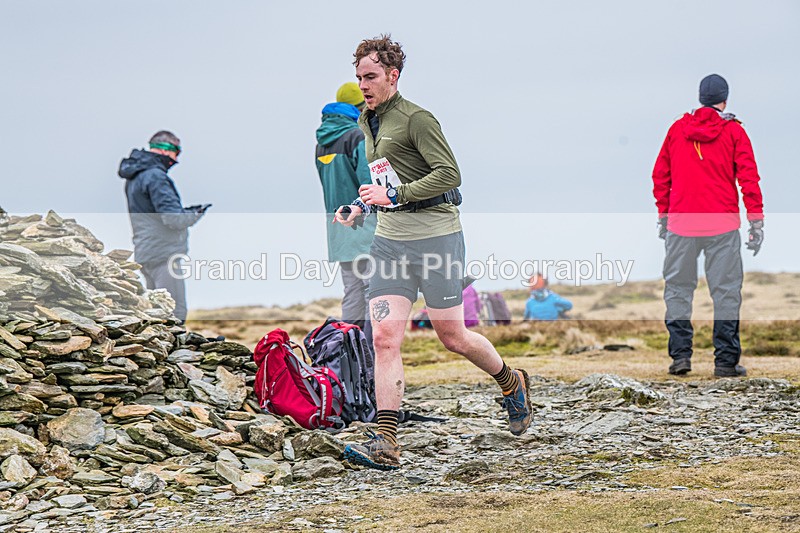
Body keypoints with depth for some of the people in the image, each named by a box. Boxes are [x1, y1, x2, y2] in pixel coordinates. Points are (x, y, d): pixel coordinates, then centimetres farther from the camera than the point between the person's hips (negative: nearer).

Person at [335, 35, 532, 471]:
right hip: (389, 239, 7)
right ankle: (385, 443, -10)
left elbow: (449, 173, -17)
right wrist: (360, 206, 12)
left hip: (433, 234, -7)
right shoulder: (367, 122, 15)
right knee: (384, 337, -7)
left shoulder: (416, 119, -11)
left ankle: (512, 383, 32)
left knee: (451, 336, 2)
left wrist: (394, 196, -21)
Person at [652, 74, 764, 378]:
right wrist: (756, 219, -2)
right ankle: (726, 360, 0)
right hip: (722, 223, -2)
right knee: (726, 290, 2)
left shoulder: (677, 128, 8)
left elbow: (660, 174, 10)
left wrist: (663, 214, 19)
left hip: (681, 222, 2)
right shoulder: (733, 131, 1)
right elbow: (748, 176, -4)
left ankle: (680, 355, 4)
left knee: (677, 288, 10)